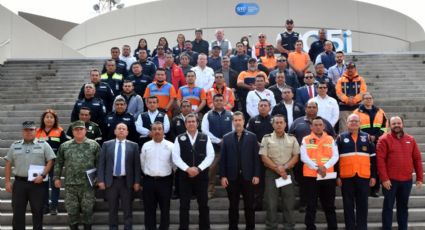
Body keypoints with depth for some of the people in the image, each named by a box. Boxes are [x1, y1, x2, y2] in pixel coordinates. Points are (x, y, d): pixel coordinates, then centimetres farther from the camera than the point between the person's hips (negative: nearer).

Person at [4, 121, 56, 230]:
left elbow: (50, 161, -2)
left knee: (37, 211, 4)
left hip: (37, 183, -2)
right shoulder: (15, 145, 10)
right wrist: (7, 181, 4)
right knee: (18, 211, 6)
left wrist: (43, 175, -14)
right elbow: (8, 164, 11)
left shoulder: (43, 144, 2)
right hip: (19, 183, 2)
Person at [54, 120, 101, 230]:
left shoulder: (94, 145, 2)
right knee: (72, 211, 7)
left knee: (87, 210, 4)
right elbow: (58, 163, 11)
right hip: (70, 184, 2)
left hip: (88, 184, -1)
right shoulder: (64, 146, 7)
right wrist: (57, 177, 5)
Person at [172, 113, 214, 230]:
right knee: (184, 205, 4)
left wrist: (198, 169, -14)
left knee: (203, 205, 8)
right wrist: (187, 169, -16)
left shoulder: (205, 138, 3)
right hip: (184, 176, 0)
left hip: (201, 175, 1)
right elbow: (176, 157, -4)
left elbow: (210, 156, -3)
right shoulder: (179, 139, 2)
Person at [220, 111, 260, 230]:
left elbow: (256, 157, 0)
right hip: (232, 177, 1)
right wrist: (223, 176, -4)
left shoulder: (252, 137, 3)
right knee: (233, 206, 9)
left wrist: (256, 175, -6)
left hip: (248, 176, -1)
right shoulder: (226, 138, 6)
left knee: (249, 206, 7)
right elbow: (223, 158, 3)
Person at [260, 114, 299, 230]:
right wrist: (277, 168, -12)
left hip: (287, 173, 2)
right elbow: (264, 157, -5)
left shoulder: (292, 139, 6)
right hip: (271, 173, -1)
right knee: (271, 202, 1)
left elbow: (296, 156, 3)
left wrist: (284, 167, -10)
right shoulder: (266, 138, 0)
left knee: (289, 202, 4)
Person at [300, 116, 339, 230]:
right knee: (311, 205, 4)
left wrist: (325, 167, -16)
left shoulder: (330, 139, 8)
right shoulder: (306, 139, 3)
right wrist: (317, 167, -16)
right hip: (311, 176, -2)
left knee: (329, 205, 9)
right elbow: (304, 157, -6)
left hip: (328, 176, 2)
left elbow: (335, 156, 0)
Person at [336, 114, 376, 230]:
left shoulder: (367, 137, 10)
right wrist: (337, 176, -3)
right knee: (348, 205, 6)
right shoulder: (341, 138, 5)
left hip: (363, 176, 1)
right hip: (346, 177, -1)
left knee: (363, 205, 6)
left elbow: (373, 158, 10)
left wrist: (373, 176, 5)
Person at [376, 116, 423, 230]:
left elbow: (417, 159, 10)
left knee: (403, 206, 13)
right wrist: (384, 178, -16)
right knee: (388, 206, 4)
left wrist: (419, 178, 4)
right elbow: (380, 159, -10)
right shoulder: (384, 139, -4)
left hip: (406, 180, 4)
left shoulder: (411, 139, 9)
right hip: (390, 180, -4)